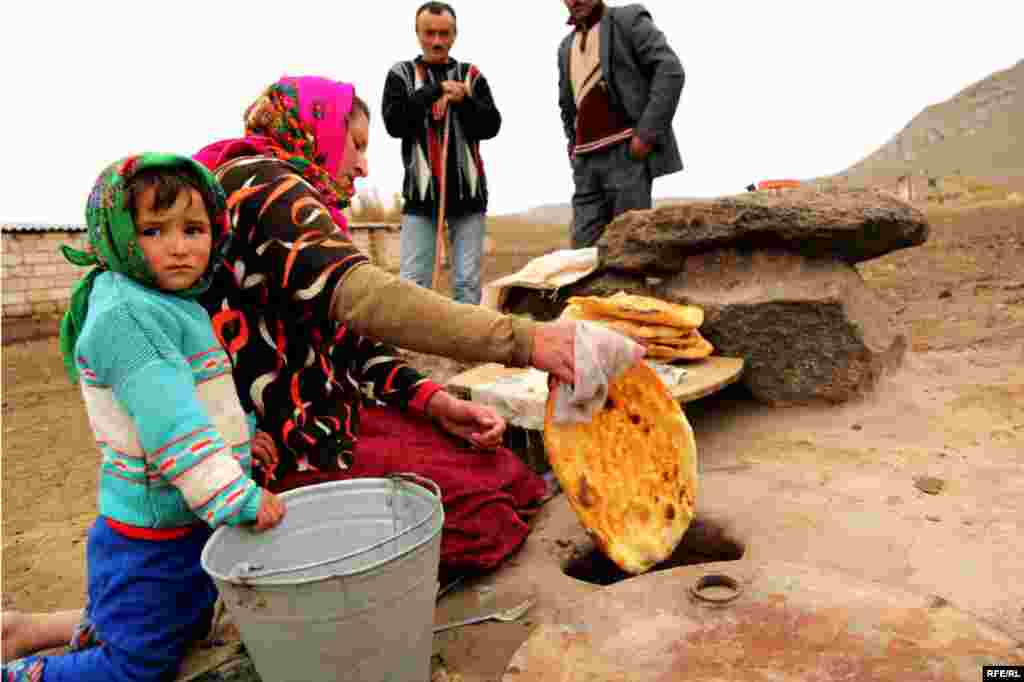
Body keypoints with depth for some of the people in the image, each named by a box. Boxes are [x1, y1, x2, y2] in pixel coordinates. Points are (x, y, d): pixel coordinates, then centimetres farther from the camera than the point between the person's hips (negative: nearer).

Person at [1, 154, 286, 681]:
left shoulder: (175, 305, 6)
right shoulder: (126, 315, -25)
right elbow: (170, 421, -32)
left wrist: (238, 433, 14)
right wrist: (234, 496, -32)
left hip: (188, 522, 9)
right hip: (150, 536, -9)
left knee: (185, 627, 28)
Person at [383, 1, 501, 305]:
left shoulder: (471, 75, 12)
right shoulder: (401, 74, 9)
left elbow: (491, 126, 3)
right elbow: (394, 124, -6)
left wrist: (463, 100, -13)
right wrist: (434, 90, -11)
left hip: (467, 189, 1)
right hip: (421, 191, -1)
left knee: (468, 281, 3)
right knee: (413, 282, -4)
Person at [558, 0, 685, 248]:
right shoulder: (565, 47, 24)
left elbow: (670, 70, -6)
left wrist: (647, 132, -14)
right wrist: (574, 148, 17)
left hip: (627, 151, -6)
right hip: (586, 160, 6)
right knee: (584, 246, -3)